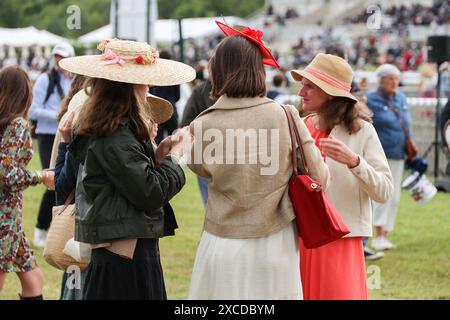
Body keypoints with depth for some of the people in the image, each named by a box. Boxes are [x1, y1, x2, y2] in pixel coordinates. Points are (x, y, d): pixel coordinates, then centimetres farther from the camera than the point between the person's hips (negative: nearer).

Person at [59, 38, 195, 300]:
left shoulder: (102, 130, 11)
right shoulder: (116, 137, -19)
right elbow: (150, 194, -21)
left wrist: (159, 153, 4)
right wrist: (175, 154, -8)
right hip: (128, 252, -10)